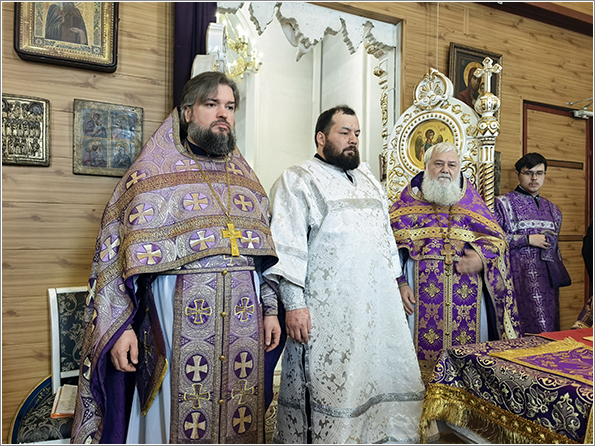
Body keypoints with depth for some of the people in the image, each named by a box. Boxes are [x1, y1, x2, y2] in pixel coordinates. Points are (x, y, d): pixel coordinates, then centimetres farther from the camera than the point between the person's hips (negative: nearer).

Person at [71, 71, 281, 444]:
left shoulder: (245, 177, 13)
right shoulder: (153, 173, 0)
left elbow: (266, 253, 14)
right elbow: (115, 255, -4)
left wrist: (270, 309, 9)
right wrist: (119, 326, -10)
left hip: (244, 322, 4)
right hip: (178, 318, -4)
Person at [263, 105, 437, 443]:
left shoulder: (369, 179, 18)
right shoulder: (298, 181, -3)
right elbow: (288, 247, -11)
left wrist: (396, 283, 17)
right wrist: (294, 304, -18)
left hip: (380, 306, 7)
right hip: (328, 311, -6)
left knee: (387, 377, 14)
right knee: (327, 388, 3)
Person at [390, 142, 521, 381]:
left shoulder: (472, 202, 15)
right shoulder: (410, 200, 7)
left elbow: (497, 240, 13)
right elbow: (392, 243, -1)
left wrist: (482, 259, -9)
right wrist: (400, 284, -11)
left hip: (466, 294, 2)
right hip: (423, 291, -2)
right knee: (425, 349, 0)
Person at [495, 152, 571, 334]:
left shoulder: (551, 208, 18)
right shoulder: (504, 203, -2)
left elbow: (555, 246, 24)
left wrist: (559, 273, 16)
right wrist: (528, 239, -12)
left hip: (546, 277, 6)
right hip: (520, 276, -6)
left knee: (549, 329, 5)